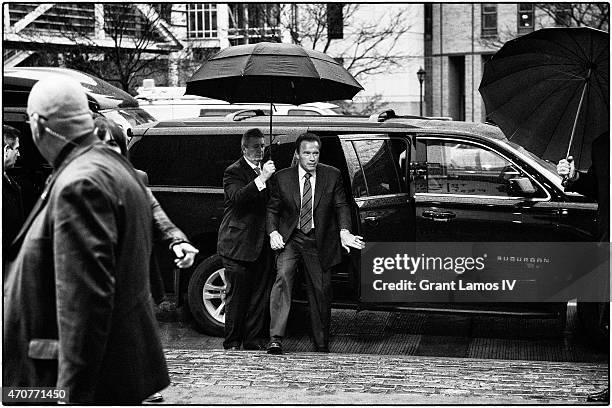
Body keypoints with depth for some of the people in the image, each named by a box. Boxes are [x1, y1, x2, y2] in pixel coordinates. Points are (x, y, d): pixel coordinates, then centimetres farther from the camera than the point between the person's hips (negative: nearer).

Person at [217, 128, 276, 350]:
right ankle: (232, 344, 7)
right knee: (237, 296, -1)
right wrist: (261, 179, -33)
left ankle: (254, 341, 15)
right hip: (238, 245, -6)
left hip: (262, 245, 7)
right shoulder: (234, 172, -6)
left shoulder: (265, 170, 15)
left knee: (260, 295, 8)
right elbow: (237, 197, -26)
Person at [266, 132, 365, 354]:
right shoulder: (282, 178, 0)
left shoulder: (332, 175, 1)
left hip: (320, 242, 1)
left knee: (321, 290, 6)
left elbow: (341, 206, 0)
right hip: (289, 239, -1)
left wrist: (344, 231, -18)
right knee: (283, 277, -23)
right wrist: (273, 232, -11)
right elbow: (272, 209, 7)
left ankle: (322, 346, 22)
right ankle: (276, 338, -27)